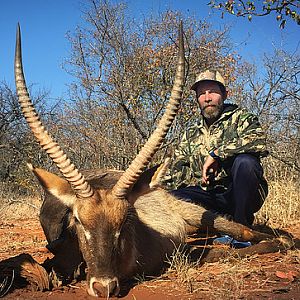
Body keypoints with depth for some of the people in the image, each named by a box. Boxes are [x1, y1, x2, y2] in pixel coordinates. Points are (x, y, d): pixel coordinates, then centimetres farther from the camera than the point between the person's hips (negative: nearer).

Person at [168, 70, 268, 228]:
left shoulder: (240, 117, 1)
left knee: (244, 160, -35)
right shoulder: (190, 133, 17)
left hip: (238, 193, -3)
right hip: (208, 196, 3)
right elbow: (177, 169, 15)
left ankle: (242, 226, -18)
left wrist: (215, 153, -19)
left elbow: (258, 141, -22)